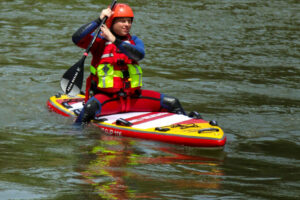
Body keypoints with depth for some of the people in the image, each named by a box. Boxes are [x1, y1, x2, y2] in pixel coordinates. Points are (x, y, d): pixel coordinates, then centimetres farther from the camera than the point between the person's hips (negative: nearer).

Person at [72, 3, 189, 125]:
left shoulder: (134, 41, 12)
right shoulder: (99, 40, 2)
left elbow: (140, 54, -13)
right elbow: (77, 38, -16)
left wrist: (115, 41, -24)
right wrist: (99, 20, -16)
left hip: (133, 97, 5)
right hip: (106, 95, -4)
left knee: (172, 103, -1)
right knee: (91, 107, -39)